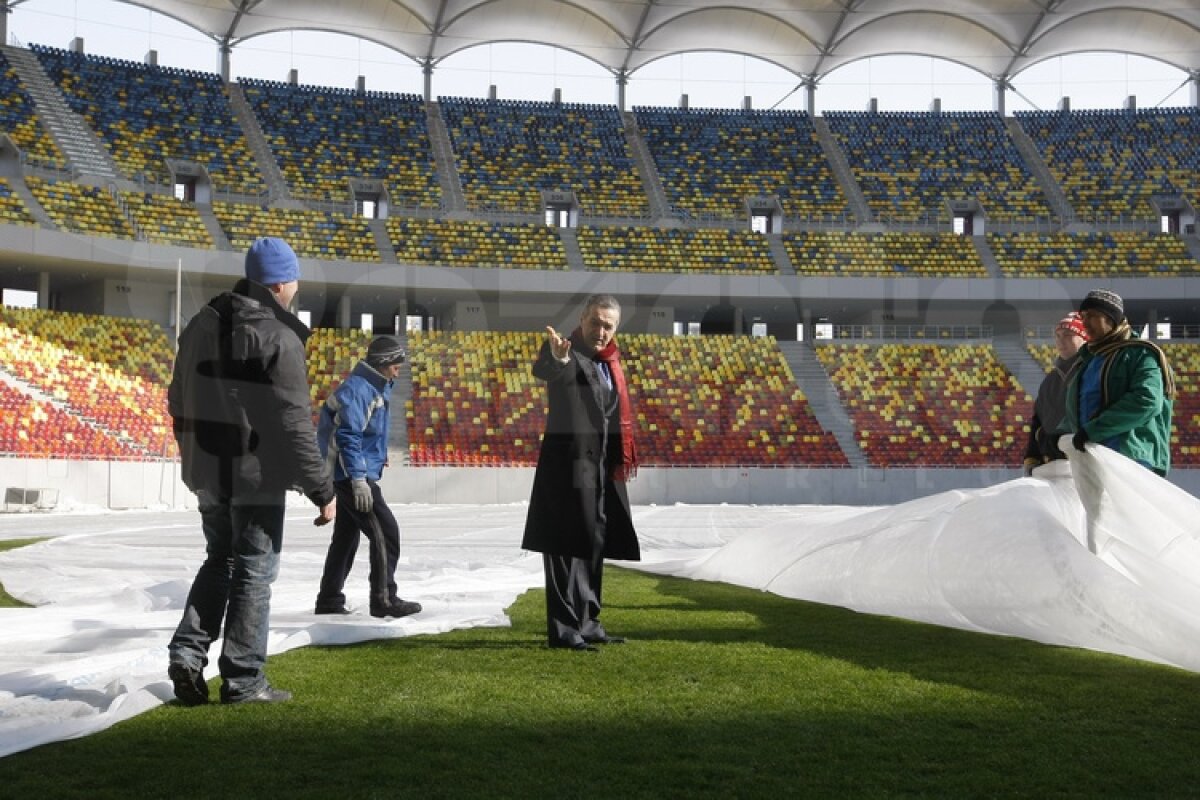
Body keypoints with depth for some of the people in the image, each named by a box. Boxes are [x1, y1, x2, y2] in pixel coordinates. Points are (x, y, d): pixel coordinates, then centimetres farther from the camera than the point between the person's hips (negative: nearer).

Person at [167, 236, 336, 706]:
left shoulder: (202, 324, 9)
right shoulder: (279, 336, -16)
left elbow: (179, 401, 17)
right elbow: (295, 424, -19)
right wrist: (322, 490, -13)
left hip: (208, 473, 7)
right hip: (257, 476, -7)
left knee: (219, 561, 22)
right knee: (254, 571, 4)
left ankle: (188, 651, 11)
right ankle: (243, 679, 10)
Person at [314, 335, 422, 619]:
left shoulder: (376, 388, 14)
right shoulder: (357, 389, -17)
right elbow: (348, 436, -23)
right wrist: (359, 479, -25)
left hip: (350, 476, 11)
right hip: (351, 475, -11)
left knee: (346, 536, 16)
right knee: (386, 532, -9)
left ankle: (329, 600, 25)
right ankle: (384, 600, -3)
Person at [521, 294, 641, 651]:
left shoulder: (609, 360, 14)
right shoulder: (566, 352, -9)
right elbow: (543, 371, -33)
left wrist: (619, 462, 14)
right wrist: (558, 359, -56)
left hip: (603, 468, 9)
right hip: (568, 464, -8)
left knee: (594, 545, 15)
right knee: (567, 548, -6)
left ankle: (586, 622, 26)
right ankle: (563, 629, 0)